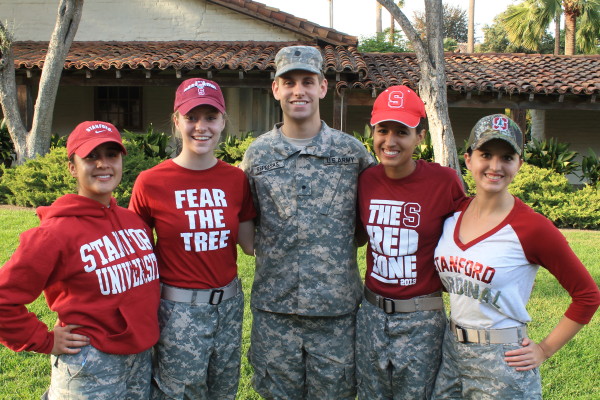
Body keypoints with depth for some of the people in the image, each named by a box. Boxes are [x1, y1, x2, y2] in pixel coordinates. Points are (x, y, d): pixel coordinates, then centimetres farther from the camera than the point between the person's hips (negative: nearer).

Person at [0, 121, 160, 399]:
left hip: (143, 359, 6)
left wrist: (145, 322, 10)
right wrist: (45, 342, -11)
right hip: (90, 370, -6)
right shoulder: (56, 232, -16)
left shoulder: (134, 221, 4)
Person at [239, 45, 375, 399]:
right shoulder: (257, 154, 3)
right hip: (273, 307, 1)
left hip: (337, 308, -1)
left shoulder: (352, 151, 0)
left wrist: (341, 244, 1)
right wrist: (270, 249, 2)